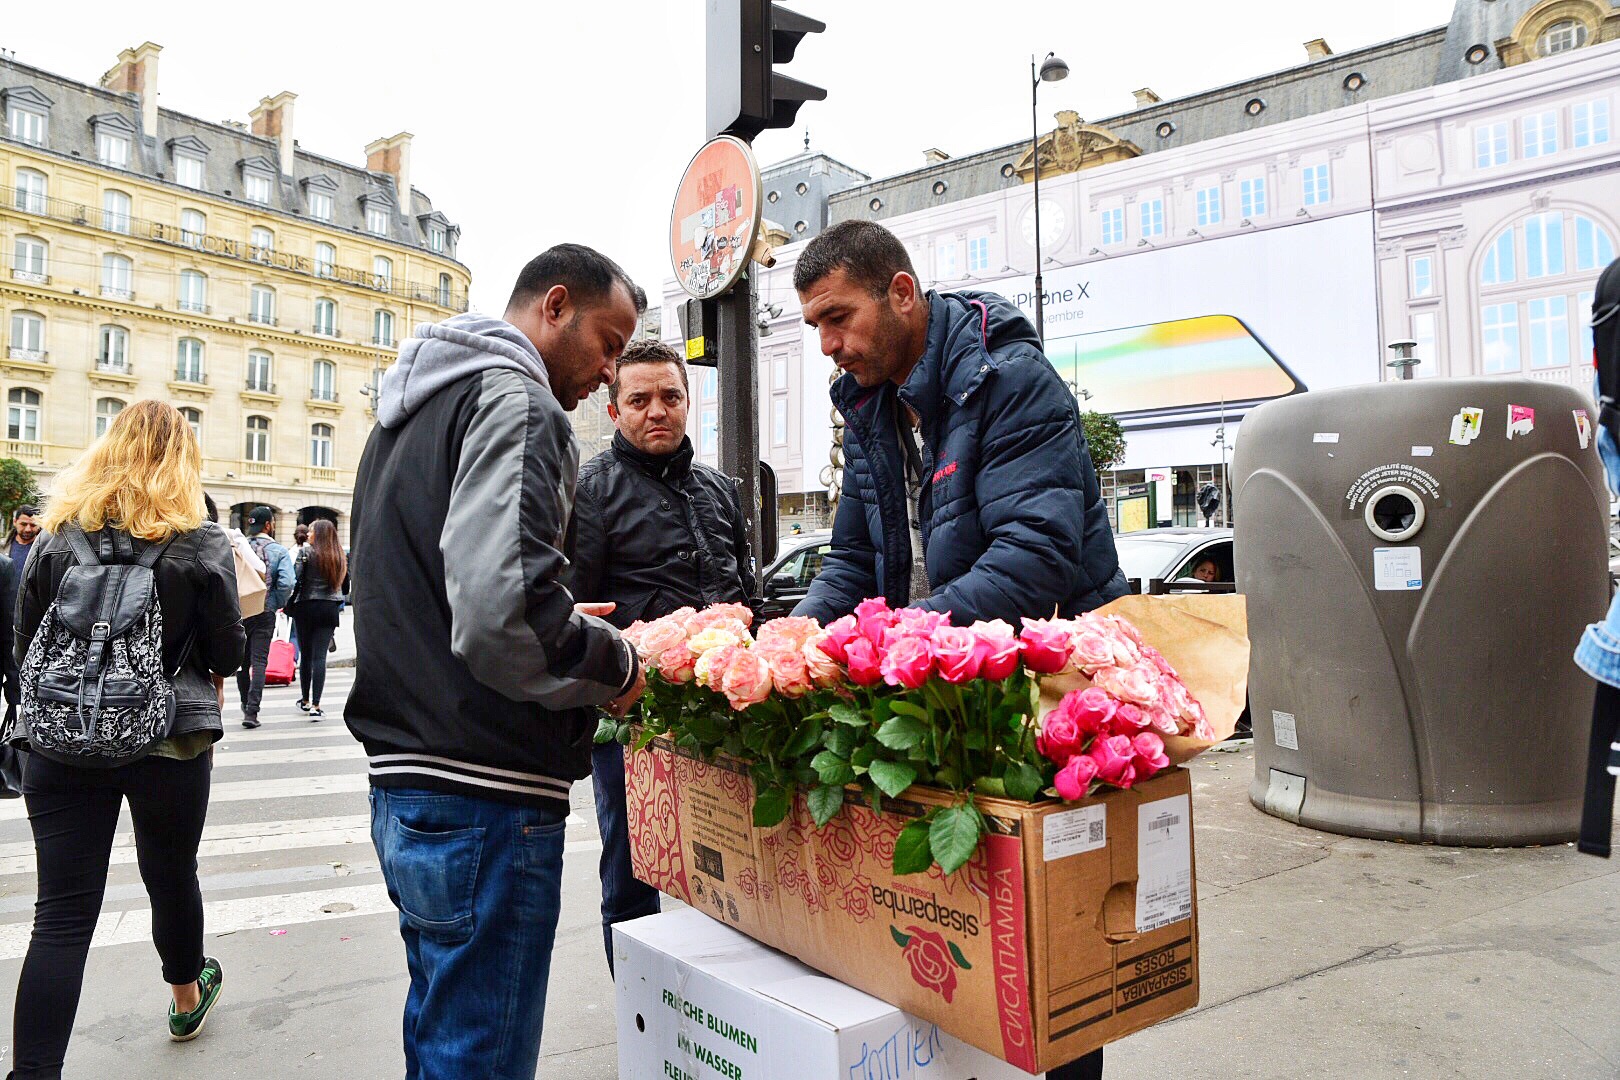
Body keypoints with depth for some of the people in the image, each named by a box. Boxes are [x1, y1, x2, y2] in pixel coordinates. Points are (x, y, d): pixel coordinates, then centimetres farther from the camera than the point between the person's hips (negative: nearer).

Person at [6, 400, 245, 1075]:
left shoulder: (60, 533, 1)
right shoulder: (200, 543, -8)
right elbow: (226, 654, -3)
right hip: (170, 741, -1)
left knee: (62, 911, 5)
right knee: (171, 874, 18)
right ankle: (188, 997, 41)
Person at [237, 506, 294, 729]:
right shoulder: (279, 551, -7)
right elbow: (287, 583, -18)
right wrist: (278, 604, -2)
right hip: (265, 613, -3)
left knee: (242, 659, 17)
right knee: (259, 661, -1)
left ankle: (246, 705, 33)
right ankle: (251, 711, -9)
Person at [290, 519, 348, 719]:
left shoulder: (306, 552, -5)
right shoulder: (340, 556, 7)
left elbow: (297, 580, -11)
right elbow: (345, 586, 11)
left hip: (307, 607, -2)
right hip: (329, 609, 2)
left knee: (307, 654, 10)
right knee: (320, 656, -1)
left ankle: (305, 700, 24)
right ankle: (315, 705, -7)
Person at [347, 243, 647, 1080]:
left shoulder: (415, 406, 19)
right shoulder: (515, 398, -13)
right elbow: (502, 611, -28)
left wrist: (566, 626, 16)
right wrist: (615, 666, -10)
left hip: (405, 780, 10)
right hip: (485, 798, -10)